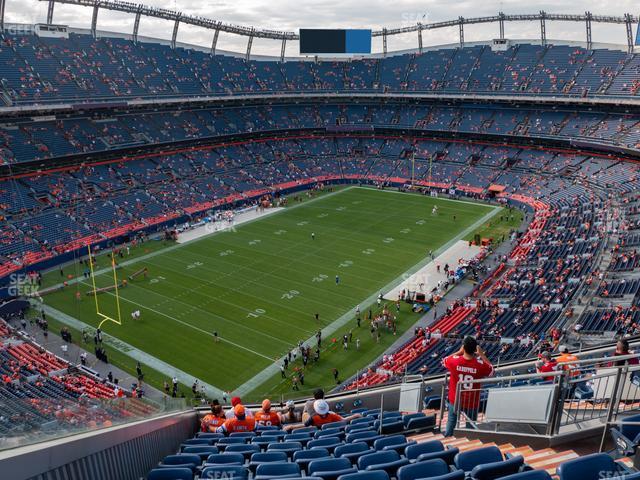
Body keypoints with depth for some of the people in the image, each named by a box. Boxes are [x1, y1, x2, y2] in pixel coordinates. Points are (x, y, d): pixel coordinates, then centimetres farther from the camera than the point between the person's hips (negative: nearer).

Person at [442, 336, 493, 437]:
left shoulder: (454, 361, -22)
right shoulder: (480, 365, -23)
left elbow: (444, 361, 4)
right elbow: (492, 370, 1)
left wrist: (459, 352, 3)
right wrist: (482, 354, 1)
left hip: (455, 400, 1)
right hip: (472, 402, -1)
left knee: (451, 421, 23)